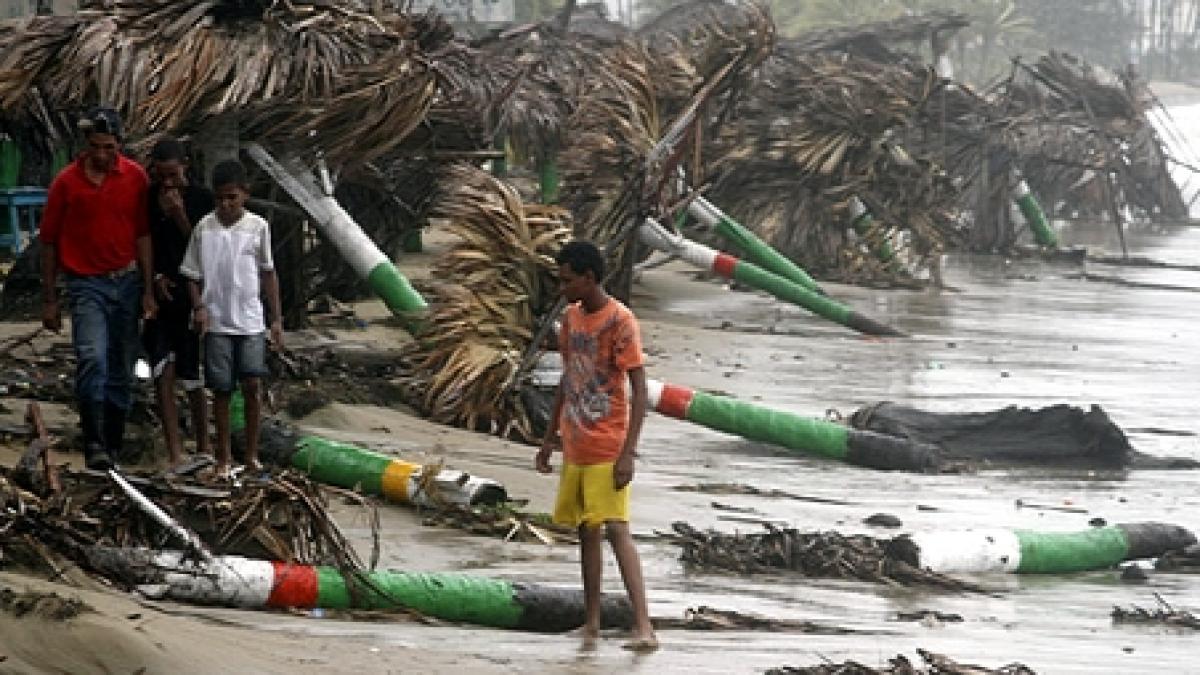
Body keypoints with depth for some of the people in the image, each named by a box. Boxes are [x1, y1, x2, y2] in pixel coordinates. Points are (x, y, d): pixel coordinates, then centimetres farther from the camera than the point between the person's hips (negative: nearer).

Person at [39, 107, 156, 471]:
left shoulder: (135, 177, 1)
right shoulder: (66, 182, -4)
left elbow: (143, 235, 5)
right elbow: (49, 242, 2)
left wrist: (148, 290, 1)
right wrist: (49, 300, 2)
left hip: (127, 280, 3)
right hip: (86, 284, -3)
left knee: (122, 368, 7)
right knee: (92, 359, -20)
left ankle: (114, 443, 17)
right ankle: (94, 444, -19)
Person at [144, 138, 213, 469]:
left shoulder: (202, 200, -5)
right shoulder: (147, 199, 2)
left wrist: (179, 216, -17)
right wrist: (155, 277, -4)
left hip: (192, 300, -2)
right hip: (159, 297, 2)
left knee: (193, 381, 3)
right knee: (163, 376, -5)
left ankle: (203, 447, 22)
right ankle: (175, 456, -5)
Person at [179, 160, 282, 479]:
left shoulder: (258, 226, 0)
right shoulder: (204, 228, -2)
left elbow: (268, 273, 7)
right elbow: (192, 274, 3)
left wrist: (277, 319, 6)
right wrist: (198, 306, -13)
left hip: (250, 320, 0)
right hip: (216, 322, 0)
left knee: (253, 384, -6)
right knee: (221, 389, 3)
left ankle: (251, 453, 7)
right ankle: (223, 456, 13)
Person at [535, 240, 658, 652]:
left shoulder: (620, 321, -14)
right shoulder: (572, 317, 10)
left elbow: (639, 392, -15)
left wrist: (627, 454, -21)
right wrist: (550, 437, 19)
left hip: (607, 449, -8)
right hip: (575, 447, 8)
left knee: (616, 530, -15)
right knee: (587, 531, 11)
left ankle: (644, 628, -20)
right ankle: (591, 622, 19)